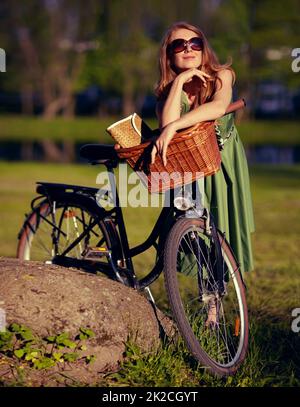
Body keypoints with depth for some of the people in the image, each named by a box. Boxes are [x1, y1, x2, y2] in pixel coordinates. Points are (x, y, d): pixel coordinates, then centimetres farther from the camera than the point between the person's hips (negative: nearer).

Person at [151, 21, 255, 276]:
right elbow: (167, 124, -26)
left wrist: (173, 127, -42)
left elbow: (219, 107, -33)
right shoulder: (166, 91, -5)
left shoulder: (221, 76, -10)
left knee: (224, 221, -6)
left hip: (224, 160, 0)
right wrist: (179, 81, -24)